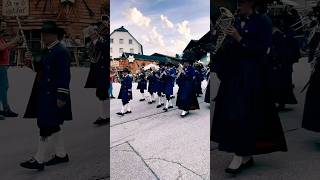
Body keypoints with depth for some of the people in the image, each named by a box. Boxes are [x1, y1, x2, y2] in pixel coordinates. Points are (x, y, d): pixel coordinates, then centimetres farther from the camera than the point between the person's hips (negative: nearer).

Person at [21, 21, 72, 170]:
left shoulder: (61, 52, -15)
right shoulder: (47, 50, 13)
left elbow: (65, 76, -20)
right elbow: (41, 69, 18)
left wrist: (61, 97, -22)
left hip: (53, 96, -10)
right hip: (44, 94, 10)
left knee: (46, 126, -3)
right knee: (54, 125, 15)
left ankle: (39, 160, 6)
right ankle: (61, 155, 26)